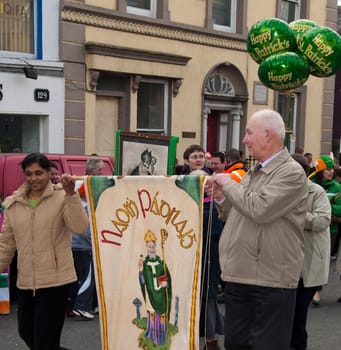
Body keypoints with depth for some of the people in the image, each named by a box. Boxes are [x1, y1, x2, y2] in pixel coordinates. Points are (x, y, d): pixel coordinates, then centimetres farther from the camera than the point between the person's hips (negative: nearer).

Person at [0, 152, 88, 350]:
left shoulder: (62, 197, -8)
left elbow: (80, 227, -22)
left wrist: (71, 194, -30)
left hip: (56, 279, -5)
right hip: (25, 282, 6)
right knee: (26, 332, 21)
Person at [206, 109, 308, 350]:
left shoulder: (291, 172, -12)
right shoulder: (253, 173, 15)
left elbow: (259, 210, -25)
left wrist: (228, 184, -11)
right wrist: (221, 197, 4)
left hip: (270, 280, -8)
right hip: (239, 276, 8)